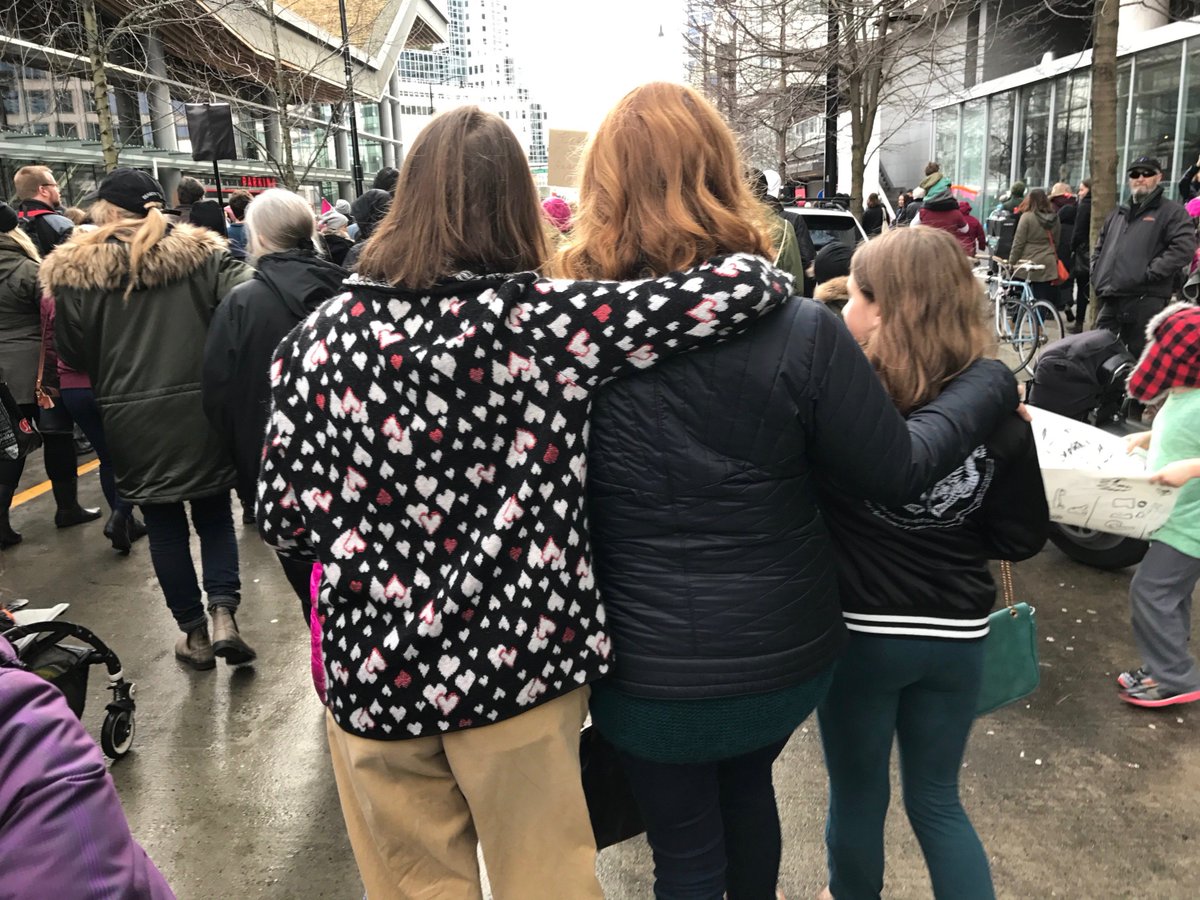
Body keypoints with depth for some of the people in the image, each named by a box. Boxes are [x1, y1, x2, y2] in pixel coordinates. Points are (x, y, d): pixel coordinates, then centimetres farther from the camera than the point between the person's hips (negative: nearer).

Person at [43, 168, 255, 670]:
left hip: (132, 418, 0)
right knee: (214, 513, 15)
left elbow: (72, 353, 1)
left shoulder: (74, 272, -3)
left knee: (164, 524, 13)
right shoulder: (200, 252, -1)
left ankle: (194, 632, 20)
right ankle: (223, 615, -1)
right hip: (202, 408, 1)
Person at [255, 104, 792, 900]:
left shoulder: (322, 337, -7)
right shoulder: (550, 319, -14)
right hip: (520, 657, -1)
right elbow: (750, 286, -16)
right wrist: (764, 271, 7)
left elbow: (284, 518, -4)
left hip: (376, 664, 2)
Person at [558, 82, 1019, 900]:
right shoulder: (801, 332, -18)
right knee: (748, 785, 32)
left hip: (651, 671, -1)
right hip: (787, 651, 2)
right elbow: (899, 472, -8)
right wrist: (995, 384, 8)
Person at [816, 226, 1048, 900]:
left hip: (860, 630, -3)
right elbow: (1025, 537, -1)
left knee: (858, 794, 20)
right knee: (937, 798, 22)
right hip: (959, 634, 3)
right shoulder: (999, 409, -9)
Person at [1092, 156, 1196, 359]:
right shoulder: (1118, 214, 23)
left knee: (1140, 358, -4)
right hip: (1109, 300, 7)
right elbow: (1100, 247, 33)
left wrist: (1150, 273, -16)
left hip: (1145, 301, -6)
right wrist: (1097, 275, 16)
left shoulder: (1172, 211, 2)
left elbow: (1184, 247, -11)